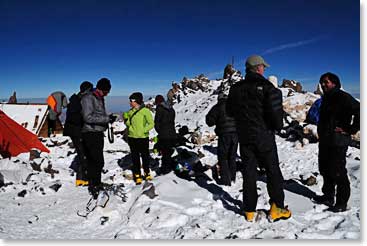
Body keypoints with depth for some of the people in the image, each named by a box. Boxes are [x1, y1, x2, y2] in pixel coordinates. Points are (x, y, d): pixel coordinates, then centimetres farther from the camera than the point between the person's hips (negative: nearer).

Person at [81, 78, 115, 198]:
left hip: (98, 133, 9)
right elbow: (88, 117, -21)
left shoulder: (100, 99, 15)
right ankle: (95, 186, -2)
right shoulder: (88, 98, -13)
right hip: (90, 133, -9)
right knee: (98, 161, -11)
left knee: (93, 161, 16)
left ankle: (93, 184, 25)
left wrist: (108, 119, 4)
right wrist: (106, 118, -23)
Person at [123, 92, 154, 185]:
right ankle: (137, 175, 18)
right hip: (132, 138, 5)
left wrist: (143, 130, -19)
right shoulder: (131, 111, 9)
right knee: (135, 157, 8)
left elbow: (151, 124, -9)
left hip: (143, 138, -4)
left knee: (145, 156, 9)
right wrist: (126, 118, -10)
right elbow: (128, 123, 10)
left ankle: (147, 173, 27)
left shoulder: (145, 111, -8)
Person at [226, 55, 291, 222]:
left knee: (249, 173, 10)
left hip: (244, 136, 4)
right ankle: (277, 209, 15)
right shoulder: (266, 86, -11)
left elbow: (230, 111, 12)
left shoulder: (236, 88, 4)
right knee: (273, 171, 10)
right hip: (264, 136, -4)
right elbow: (275, 110, -19)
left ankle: (250, 211, 16)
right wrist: (278, 126, 0)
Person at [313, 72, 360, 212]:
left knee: (337, 172, -2)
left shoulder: (343, 97, -14)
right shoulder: (326, 98, 14)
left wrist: (350, 130, -17)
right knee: (325, 169, 16)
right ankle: (328, 196, 31)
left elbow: (359, 112, -22)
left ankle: (342, 203, 11)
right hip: (324, 141, 9)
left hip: (338, 142, -9)